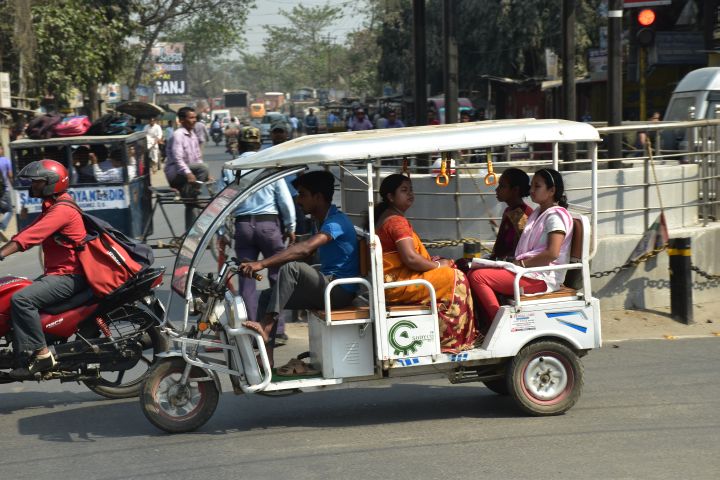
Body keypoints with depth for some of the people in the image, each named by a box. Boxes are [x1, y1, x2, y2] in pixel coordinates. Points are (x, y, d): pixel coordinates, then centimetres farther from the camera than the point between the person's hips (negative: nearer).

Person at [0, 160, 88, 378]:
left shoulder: (62, 210, -16)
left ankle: (40, 354, -24)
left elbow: (30, 236, -26)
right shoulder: (51, 207, 18)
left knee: (22, 299, -26)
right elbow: (27, 232, 14)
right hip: (57, 272, 11)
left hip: (70, 275, -11)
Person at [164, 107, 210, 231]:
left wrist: (205, 175, 5)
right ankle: (192, 194, -23)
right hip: (175, 174, -8)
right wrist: (188, 173, -39)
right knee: (202, 167, -30)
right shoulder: (178, 135, -14)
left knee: (192, 204, 5)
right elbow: (177, 159, -25)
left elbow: (197, 159, 19)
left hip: (185, 176, 8)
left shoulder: (192, 135, 13)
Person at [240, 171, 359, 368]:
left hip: (340, 290, -10)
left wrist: (262, 264, -37)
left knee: (291, 268, -29)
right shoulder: (319, 222, 16)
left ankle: (265, 327, -27)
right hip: (326, 287, 10)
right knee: (267, 298, 2)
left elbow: (305, 249, -31)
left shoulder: (337, 222, -17)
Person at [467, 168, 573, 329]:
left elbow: (552, 253, -20)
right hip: (526, 270, 10)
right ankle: (490, 327, -5)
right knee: (474, 274, 1)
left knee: (477, 277, -21)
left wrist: (522, 264, -15)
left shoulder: (556, 216, -9)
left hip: (542, 277, -10)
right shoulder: (537, 213, 23)